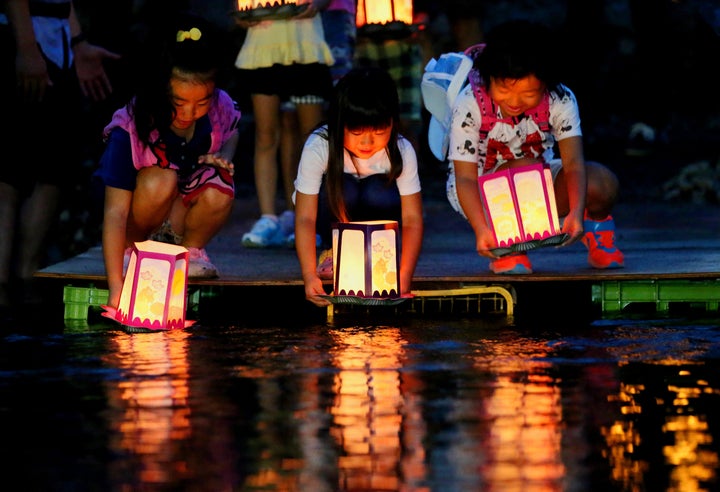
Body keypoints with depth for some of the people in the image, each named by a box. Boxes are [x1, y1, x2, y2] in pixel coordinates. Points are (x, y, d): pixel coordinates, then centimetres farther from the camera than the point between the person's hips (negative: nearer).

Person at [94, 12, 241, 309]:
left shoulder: (219, 108, -17)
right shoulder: (128, 132, -29)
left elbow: (231, 134, 13)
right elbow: (115, 213, -32)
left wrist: (224, 158, -12)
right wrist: (116, 287, -41)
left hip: (186, 213, 3)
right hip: (145, 213, -3)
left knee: (220, 189, -29)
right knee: (160, 180, -34)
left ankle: (191, 250, 3)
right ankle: (130, 249, -5)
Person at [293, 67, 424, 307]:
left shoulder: (402, 151, -26)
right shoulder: (318, 148, -31)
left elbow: (412, 219, -27)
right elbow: (305, 218, -33)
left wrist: (404, 278, -40)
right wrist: (309, 276, -46)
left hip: (373, 216, 1)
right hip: (335, 214, -1)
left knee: (380, 193, -33)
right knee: (340, 189, -34)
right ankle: (334, 249, -6)